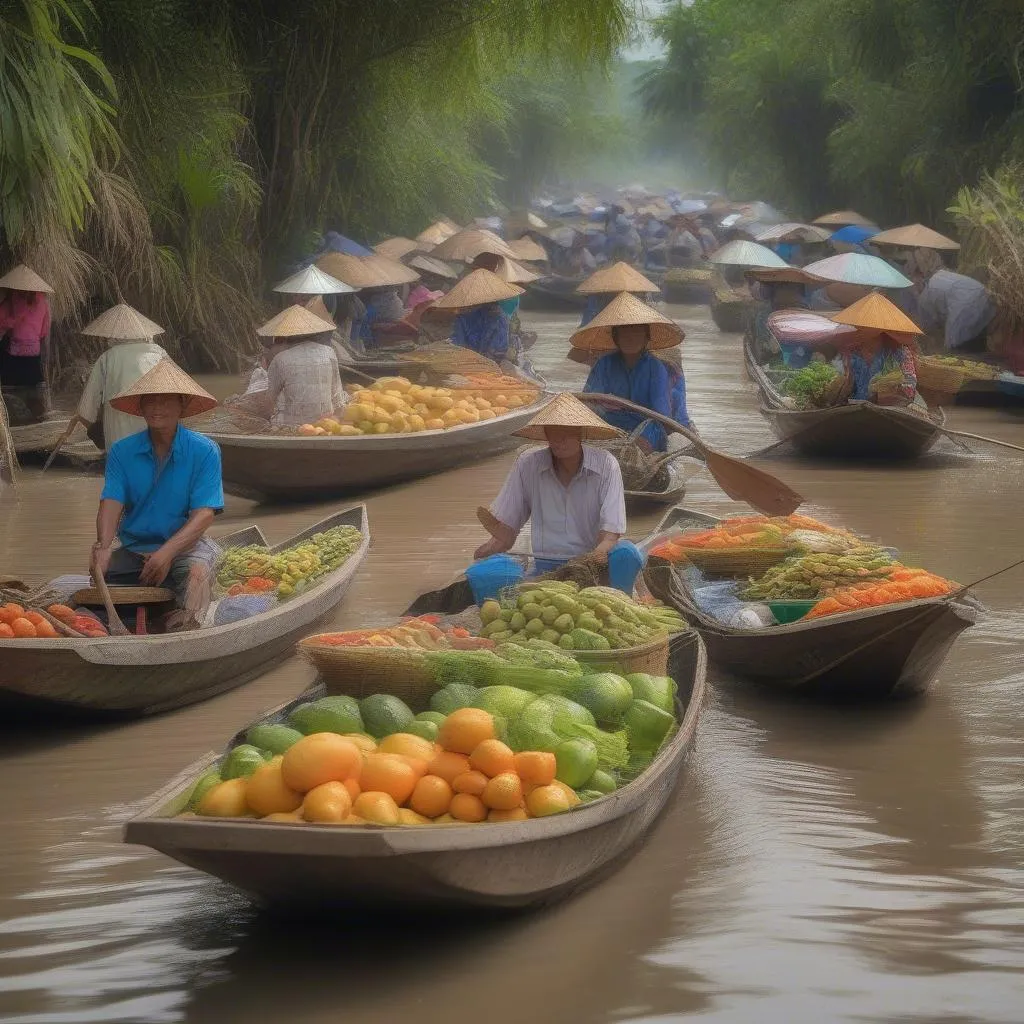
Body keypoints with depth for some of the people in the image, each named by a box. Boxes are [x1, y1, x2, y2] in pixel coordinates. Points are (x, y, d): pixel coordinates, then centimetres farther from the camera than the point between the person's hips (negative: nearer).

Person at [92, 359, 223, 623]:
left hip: (183, 544, -3)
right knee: (100, 573, -23)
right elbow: (111, 503, -6)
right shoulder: (121, 452, 5)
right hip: (133, 548, 3)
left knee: (197, 570, -35)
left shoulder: (205, 451, -4)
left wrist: (167, 552, -26)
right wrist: (102, 547, -27)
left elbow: (203, 514, -11)